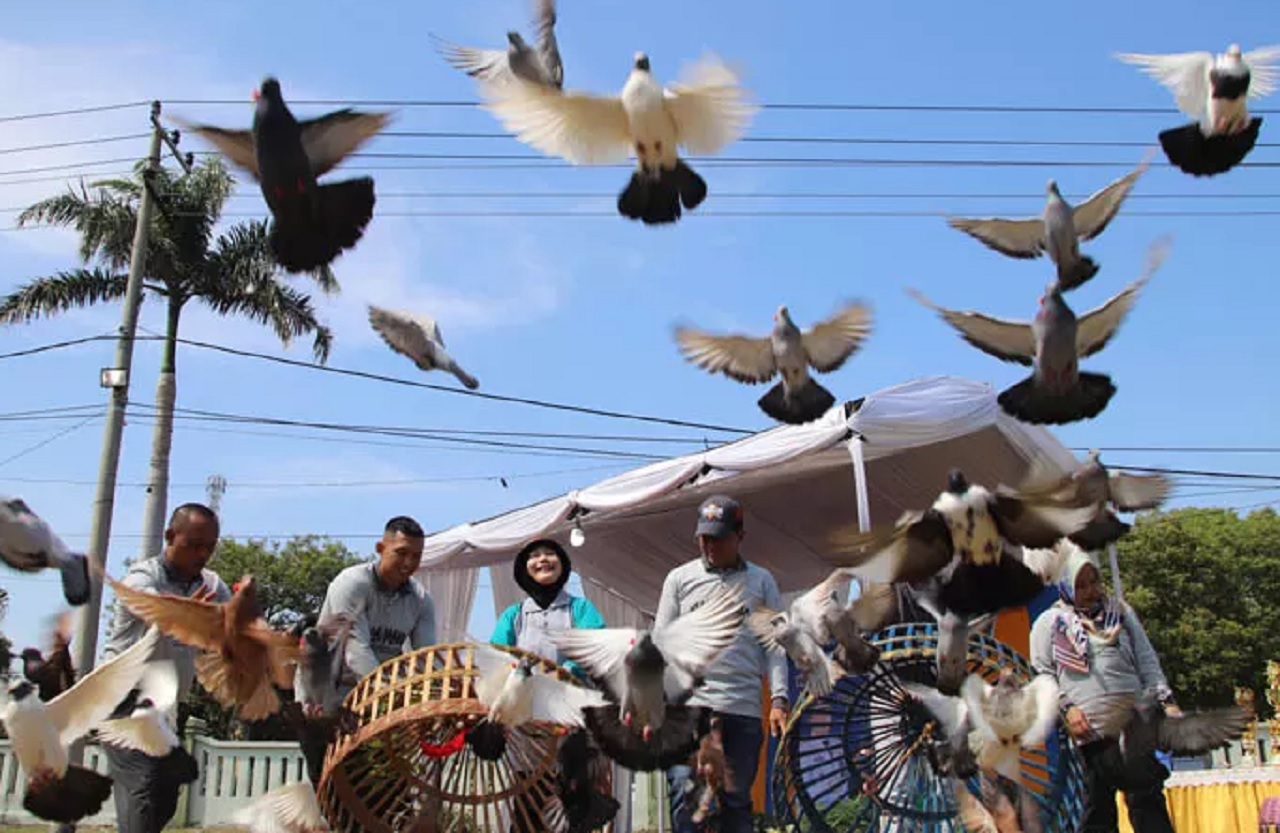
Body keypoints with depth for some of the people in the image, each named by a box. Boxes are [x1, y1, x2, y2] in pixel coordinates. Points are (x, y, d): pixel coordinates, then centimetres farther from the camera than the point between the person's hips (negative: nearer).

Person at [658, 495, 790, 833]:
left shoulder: (761, 581, 12)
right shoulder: (679, 578, 11)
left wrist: (778, 698, -2)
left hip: (744, 708, 1)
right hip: (689, 703, -1)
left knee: (737, 803, 6)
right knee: (684, 793, -13)